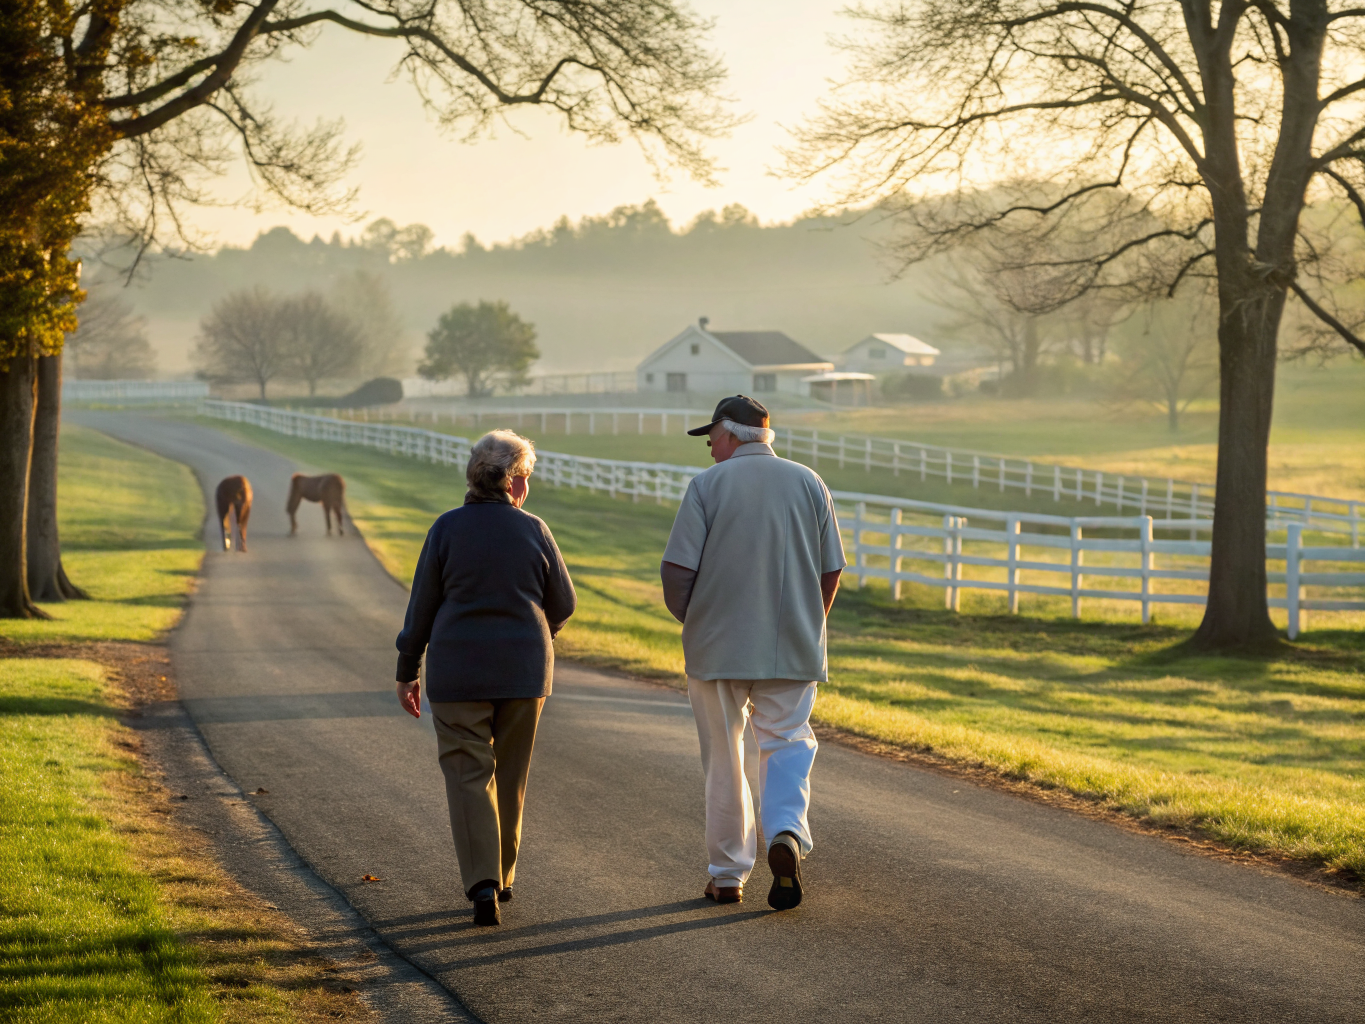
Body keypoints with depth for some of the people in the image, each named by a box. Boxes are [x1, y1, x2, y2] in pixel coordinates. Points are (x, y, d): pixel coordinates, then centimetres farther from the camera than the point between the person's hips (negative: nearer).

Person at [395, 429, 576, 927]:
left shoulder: (447, 529, -6)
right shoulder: (534, 531, -3)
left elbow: (422, 606, -3)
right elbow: (563, 604, 4)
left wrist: (407, 672, 5)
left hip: (458, 672, -1)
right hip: (523, 671, 1)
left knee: (468, 776, 0)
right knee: (509, 775, 16)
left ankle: (482, 884, -13)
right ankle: (501, 876, 27)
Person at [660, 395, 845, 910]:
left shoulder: (708, 485, -6)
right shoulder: (808, 483, 4)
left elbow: (677, 569, -10)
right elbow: (831, 570, 6)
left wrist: (687, 618, 9)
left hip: (718, 644, -2)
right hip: (792, 648, 2)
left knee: (723, 759, 9)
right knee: (788, 743, 10)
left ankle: (727, 873, 14)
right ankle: (786, 833, -17)